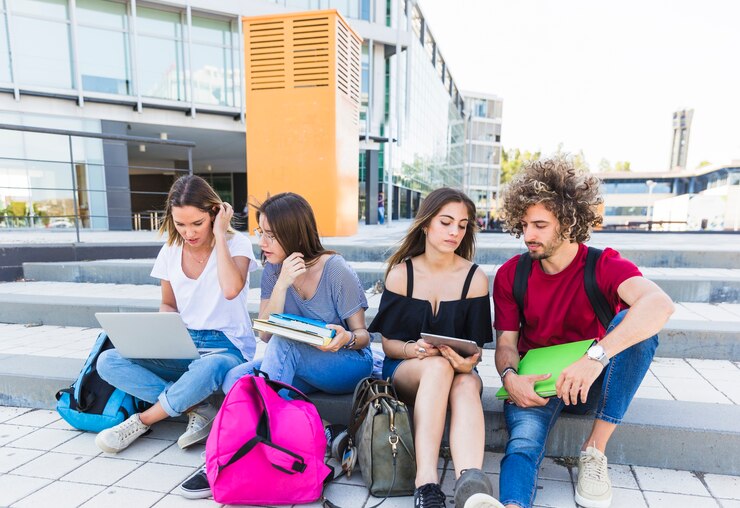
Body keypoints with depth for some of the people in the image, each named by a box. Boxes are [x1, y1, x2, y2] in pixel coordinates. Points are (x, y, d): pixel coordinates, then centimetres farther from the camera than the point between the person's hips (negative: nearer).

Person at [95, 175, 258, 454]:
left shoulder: (236, 243, -9)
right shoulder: (171, 251, 5)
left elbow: (231, 290, -30)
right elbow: (167, 305, 16)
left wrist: (219, 235, -21)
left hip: (227, 347, -5)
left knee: (207, 369, -40)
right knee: (108, 362, -14)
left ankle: (143, 420, -10)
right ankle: (197, 409, -16)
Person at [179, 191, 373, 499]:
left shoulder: (336, 271, -15)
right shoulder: (273, 271, -2)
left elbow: (362, 334, -8)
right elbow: (264, 335, -11)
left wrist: (347, 339, -33)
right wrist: (283, 283, -23)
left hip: (349, 363, -4)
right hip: (296, 365, 5)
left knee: (283, 345, -32)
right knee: (236, 378, -22)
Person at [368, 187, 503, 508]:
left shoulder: (474, 277, -1)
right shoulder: (400, 273, -2)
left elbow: (476, 345, 1)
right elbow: (388, 343, -1)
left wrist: (468, 362, -24)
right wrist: (413, 349, -24)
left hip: (456, 372, 1)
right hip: (404, 370, -1)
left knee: (467, 384, -35)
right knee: (438, 365, -36)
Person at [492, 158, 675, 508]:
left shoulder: (604, 266, -11)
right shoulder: (510, 275, -4)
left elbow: (660, 303, -33)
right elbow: (506, 342, -3)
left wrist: (596, 357, -46)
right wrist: (509, 377, -26)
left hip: (593, 384, 0)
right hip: (534, 383, 1)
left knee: (633, 323, -28)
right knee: (523, 444, -31)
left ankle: (595, 451, -22)